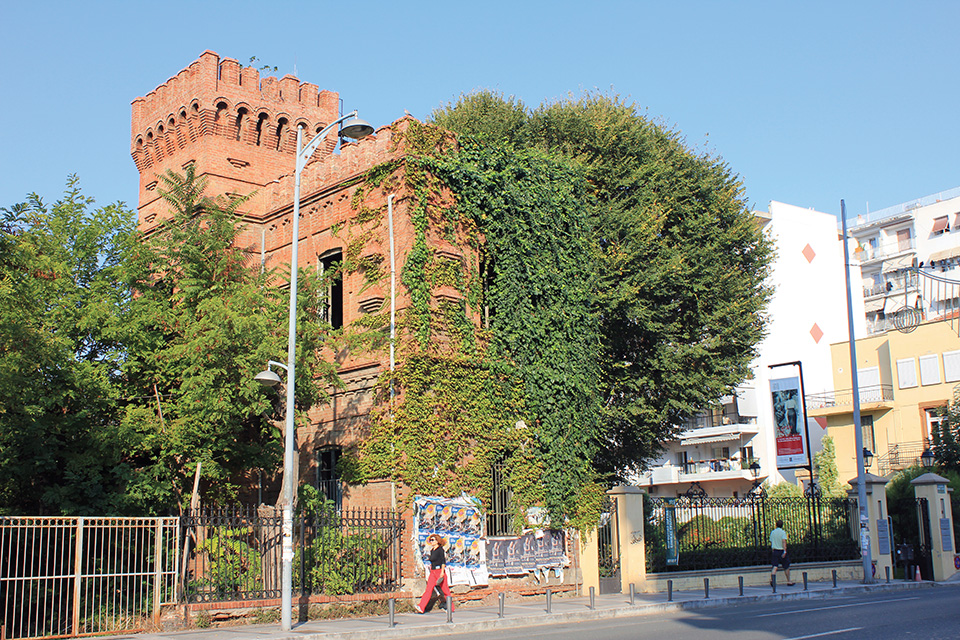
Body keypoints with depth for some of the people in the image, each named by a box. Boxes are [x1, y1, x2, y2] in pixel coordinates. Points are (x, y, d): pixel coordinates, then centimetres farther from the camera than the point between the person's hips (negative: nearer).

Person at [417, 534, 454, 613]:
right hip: (433, 572, 7)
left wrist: (442, 572, -21)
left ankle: (451, 607, 14)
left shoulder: (440, 549, -9)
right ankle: (421, 608, -12)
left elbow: (443, 561, -15)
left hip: (440, 571, -7)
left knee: (445, 590, 2)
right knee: (428, 589, -3)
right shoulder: (432, 551, 14)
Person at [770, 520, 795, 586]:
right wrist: (785, 551, -25)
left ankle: (771, 579, -26)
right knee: (786, 567, 12)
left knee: (775, 566, -4)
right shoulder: (783, 532, -7)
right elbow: (784, 541, -19)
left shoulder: (772, 532, 9)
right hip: (781, 550, -4)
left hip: (774, 551, 4)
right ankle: (788, 582, 21)